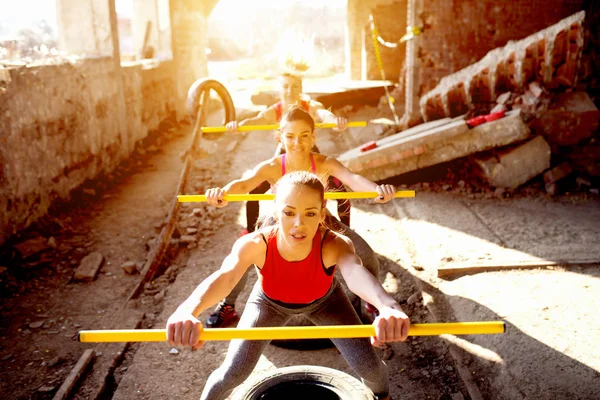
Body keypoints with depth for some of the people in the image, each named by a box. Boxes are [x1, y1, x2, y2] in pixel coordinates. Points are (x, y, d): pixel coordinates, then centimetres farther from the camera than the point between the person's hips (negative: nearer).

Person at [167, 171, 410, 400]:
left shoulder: (334, 245, -41)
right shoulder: (256, 244, -40)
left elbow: (356, 273, -62)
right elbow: (225, 276, -58)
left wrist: (388, 307, -85)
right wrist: (187, 310, -80)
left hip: (323, 300, 0)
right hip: (270, 302, 0)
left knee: (368, 366, -5)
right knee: (233, 372, -6)